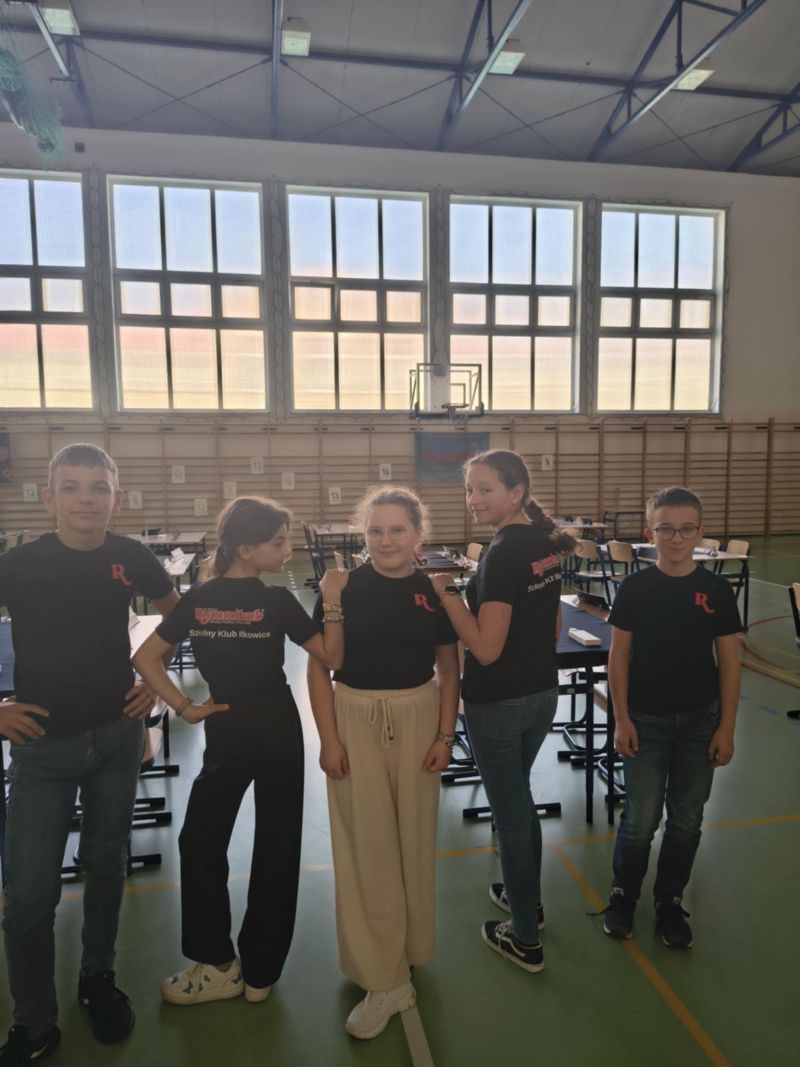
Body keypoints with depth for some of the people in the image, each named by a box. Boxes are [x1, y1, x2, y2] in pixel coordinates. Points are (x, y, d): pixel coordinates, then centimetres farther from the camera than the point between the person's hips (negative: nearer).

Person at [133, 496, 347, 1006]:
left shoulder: (197, 599, -5)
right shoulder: (279, 601, -14)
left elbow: (146, 657, -3)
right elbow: (333, 658, -12)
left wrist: (184, 706, -2)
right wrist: (333, 601, -13)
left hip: (225, 735, 2)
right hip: (278, 730, -1)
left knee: (201, 843, 18)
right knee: (277, 848, 13)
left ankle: (220, 965, 24)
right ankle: (260, 973, 25)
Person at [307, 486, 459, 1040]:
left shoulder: (435, 591, -3)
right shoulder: (343, 587, -8)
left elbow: (449, 668, 4)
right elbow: (319, 666, -5)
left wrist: (445, 734, -1)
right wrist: (329, 737, -9)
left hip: (418, 718, 2)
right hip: (356, 718, -1)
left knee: (414, 837, 14)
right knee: (367, 845, 4)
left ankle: (408, 949, 38)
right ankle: (384, 977, 18)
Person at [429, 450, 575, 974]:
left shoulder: (503, 553, -23)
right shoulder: (545, 543, 3)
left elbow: (486, 648, -24)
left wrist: (446, 594, -21)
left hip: (499, 702, -8)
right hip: (543, 693, 8)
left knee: (510, 811, 8)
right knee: (519, 799, 26)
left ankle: (524, 938, 27)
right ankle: (527, 898, 45)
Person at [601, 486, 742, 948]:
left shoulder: (717, 590, -5)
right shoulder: (635, 588, -8)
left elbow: (729, 662, -1)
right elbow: (620, 655, -4)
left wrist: (726, 728, -2)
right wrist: (622, 719, -8)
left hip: (700, 721, 2)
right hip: (646, 721, -1)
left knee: (687, 820, 13)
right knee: (641, 819, 5)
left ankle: (671, 901, 33)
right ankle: (623, 894, 29)